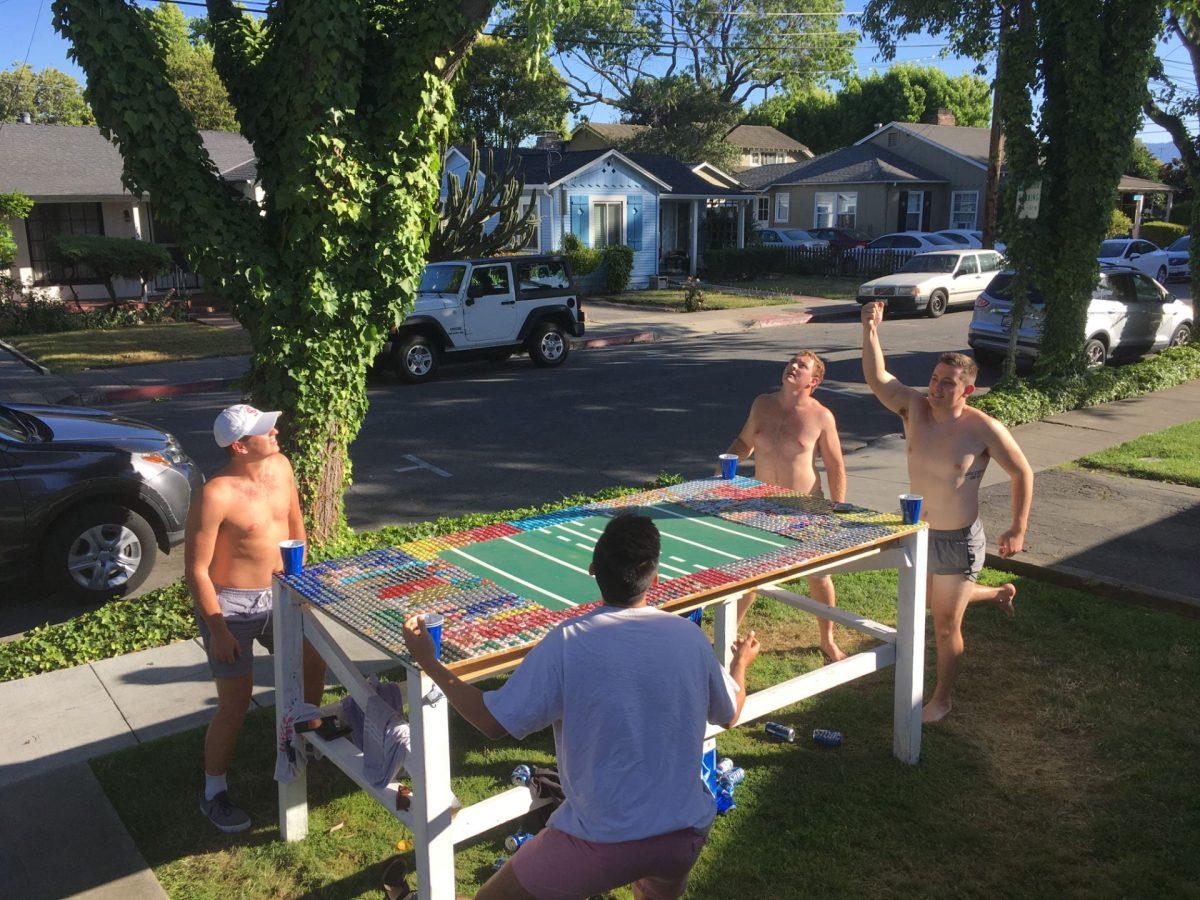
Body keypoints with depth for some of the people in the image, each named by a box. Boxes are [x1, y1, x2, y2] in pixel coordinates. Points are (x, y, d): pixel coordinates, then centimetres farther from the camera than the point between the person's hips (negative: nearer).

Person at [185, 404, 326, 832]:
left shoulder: (281, 466, -4)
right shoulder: (215, 496, -26)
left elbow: (294, 521, 12)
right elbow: (196, 569, -21)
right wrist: (218, 631, -20)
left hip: (277, 595, 8)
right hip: (231, 606, -8)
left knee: (314, 659, 22)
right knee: (235, 705, -2)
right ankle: (214, 794, 19)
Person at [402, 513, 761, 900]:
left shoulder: (567, 643, -17)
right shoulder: (689, 636, -6)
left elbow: (493, 722, -11)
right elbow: (729, 715, 11)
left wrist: (428, 662, 1)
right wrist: (741, 662, 31)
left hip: (600, 844, -4)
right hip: (687, 836, 4)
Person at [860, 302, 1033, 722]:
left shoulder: (984, 429, -19)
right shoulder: (915, 407, -9)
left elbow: (1022, 473, -9)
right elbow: (877, 379, -19)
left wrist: (1018, 529, -11)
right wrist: (870, 330, -32)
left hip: (958, 542, -6)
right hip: (918, 532, 6)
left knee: (945, 626, 7)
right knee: (933, 602, 29)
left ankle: (942, 699, 29)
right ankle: (998, 593, 56)